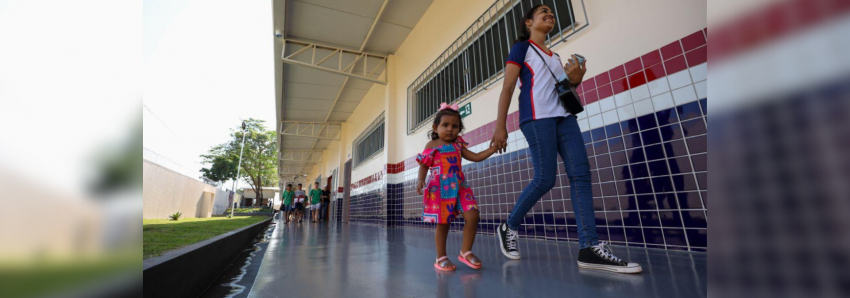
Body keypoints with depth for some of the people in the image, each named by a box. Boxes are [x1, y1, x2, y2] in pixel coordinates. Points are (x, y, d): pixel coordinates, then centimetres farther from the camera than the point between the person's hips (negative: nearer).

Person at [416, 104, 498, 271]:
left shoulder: (458, 145, 14)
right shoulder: (432, 145, 4)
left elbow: (476, 157, 16)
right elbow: (424, 165, 2)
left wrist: (494, 147, 8)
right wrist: (421, 180, -15)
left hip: (459, 187, 4)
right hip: (440, 188, -4)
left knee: (472, 217, -7)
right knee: (443, 223, 0)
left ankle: (465, 252, 12)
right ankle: (441, 258, 17)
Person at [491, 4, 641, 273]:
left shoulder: (554, 56, 28)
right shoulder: (521, 47, 8)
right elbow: (508, 87, -3)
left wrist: (576, 80, 5)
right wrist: (500, 125, -13)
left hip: (563, 115, 7)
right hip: (537, 116, -7)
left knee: (581, 174, -8)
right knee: (545, 179, -14)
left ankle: (590, 248, -9)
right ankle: (508, 227, 6)